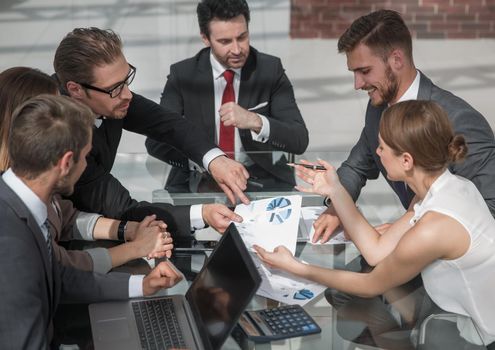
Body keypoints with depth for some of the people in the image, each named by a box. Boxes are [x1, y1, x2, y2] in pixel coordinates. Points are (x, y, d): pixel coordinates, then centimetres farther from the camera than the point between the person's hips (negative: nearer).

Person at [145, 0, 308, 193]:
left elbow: (299, 140, -8)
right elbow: (155, 141, -1)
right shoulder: (183, 74, -1)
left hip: (260, 178, -1)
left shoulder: (270, 69, -2)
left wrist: (255, 121, -27)